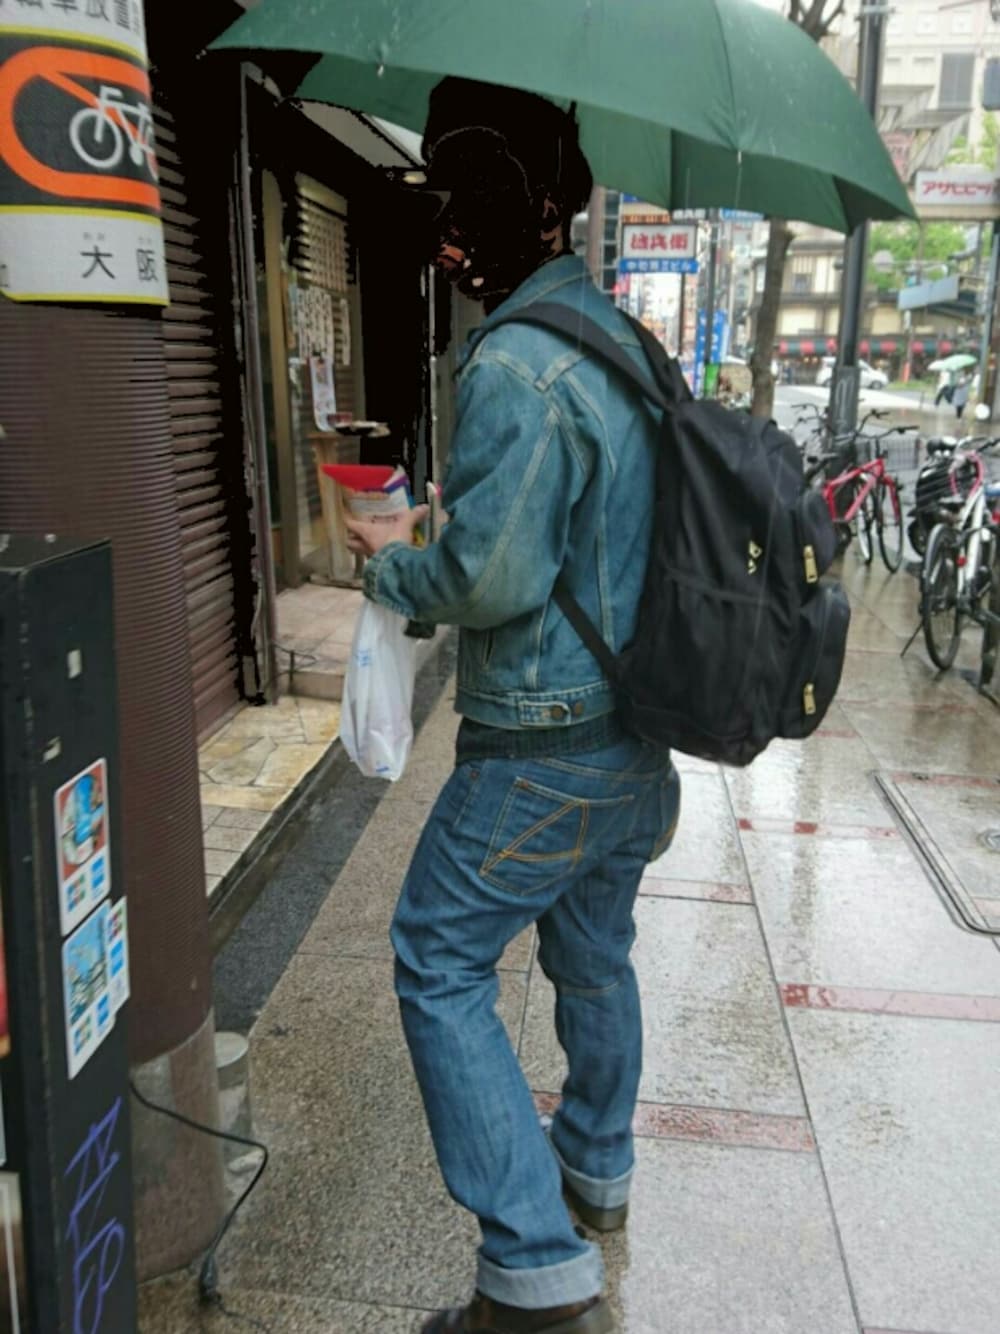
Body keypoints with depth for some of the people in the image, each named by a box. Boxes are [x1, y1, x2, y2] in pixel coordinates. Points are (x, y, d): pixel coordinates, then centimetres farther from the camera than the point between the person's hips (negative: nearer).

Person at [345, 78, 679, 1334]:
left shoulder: (516, 363, -22)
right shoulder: (622, 340, 9)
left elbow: (493, 579, -24)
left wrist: (391, 561, -5)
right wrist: (452, 517, 15)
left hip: (541, 749, -9)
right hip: (634, 735, 9)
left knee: (440, 966, 4)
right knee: (594, 951, 23)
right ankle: (598, 1168, 44)